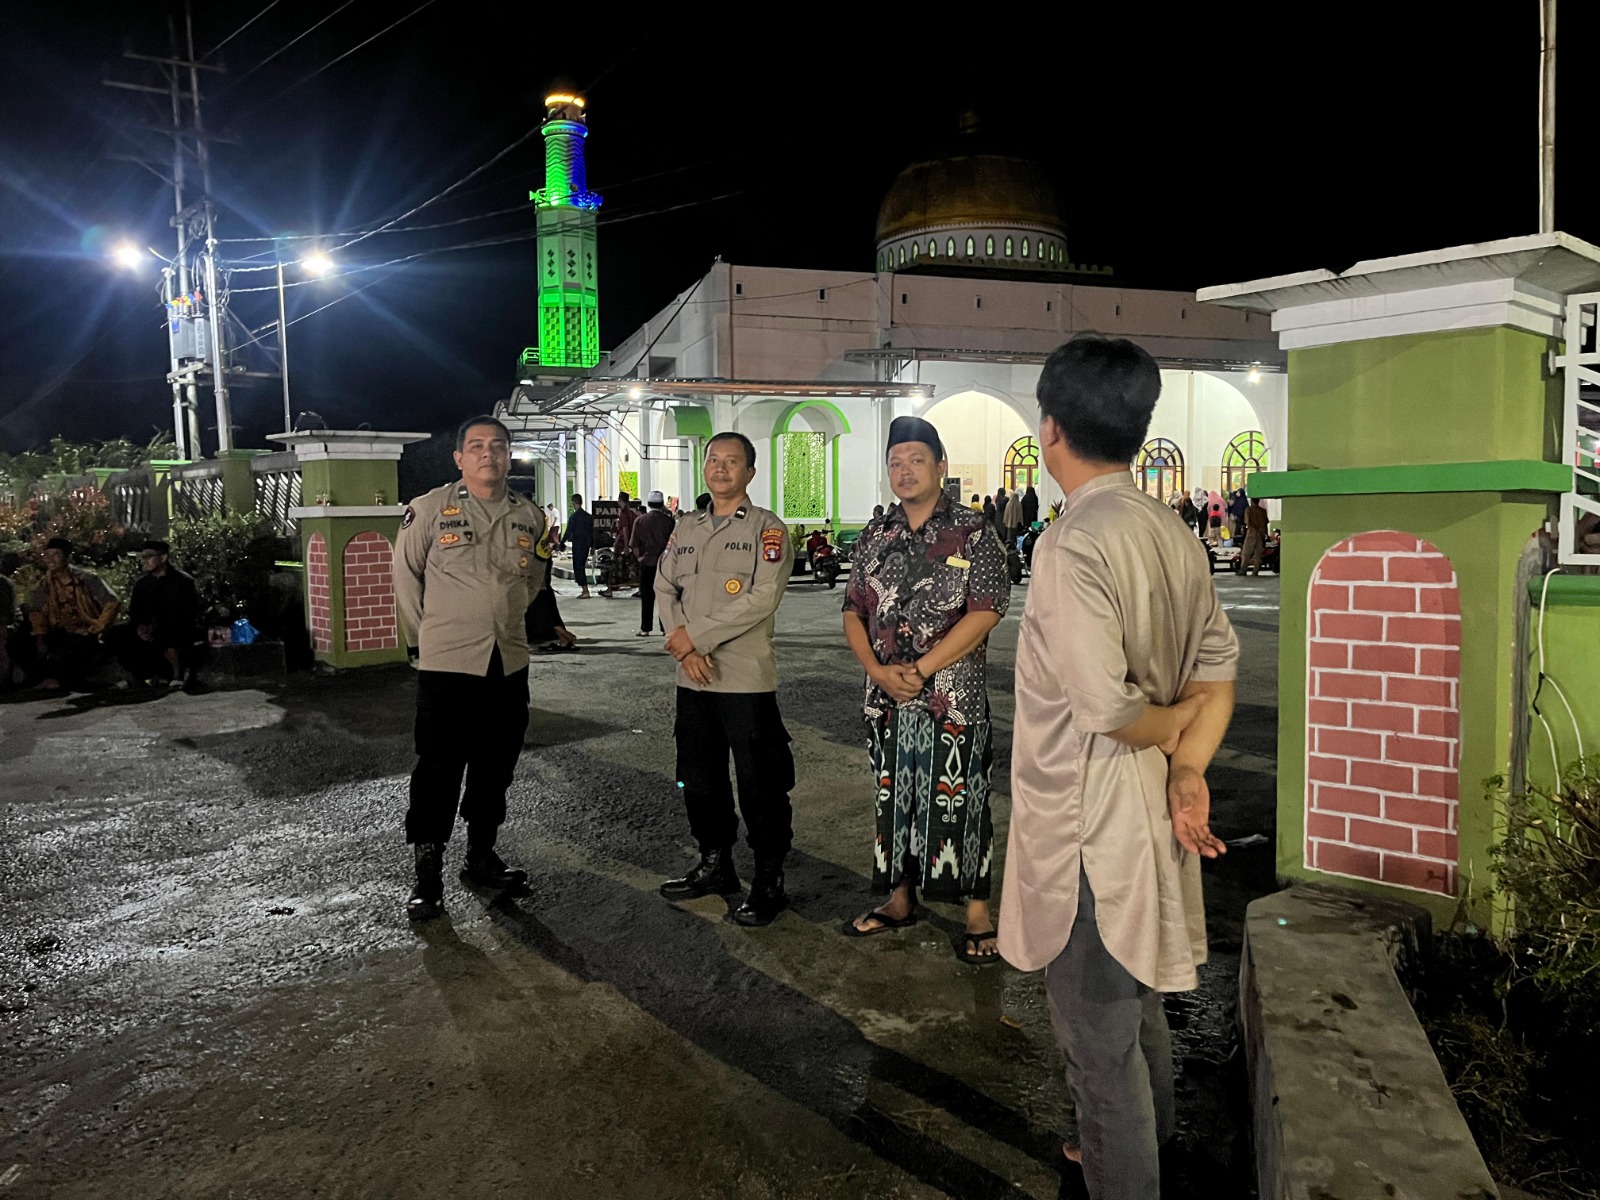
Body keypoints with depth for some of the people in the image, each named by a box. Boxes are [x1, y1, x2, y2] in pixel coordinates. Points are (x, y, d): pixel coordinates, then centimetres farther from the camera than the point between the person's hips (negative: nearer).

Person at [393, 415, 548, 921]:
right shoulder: (430, 509, -5)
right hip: (446, 664, -4)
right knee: (438, 770, -1)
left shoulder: (530, 516, 6)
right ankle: (427, 875, 11)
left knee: (495, 768, 14)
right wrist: (423, 638, 4)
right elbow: (407, 579, 2)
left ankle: (481, 857, 30)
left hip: (509, 664, 4)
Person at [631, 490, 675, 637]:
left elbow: (635, 544, -1)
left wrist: (639, 557, 12)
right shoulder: (668, 520, -3)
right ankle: (666, 627, 7)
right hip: (664, 563, 0)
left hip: (647, 561, 0)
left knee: (647, 597, 4)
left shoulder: (640, 520, -2)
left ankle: (645, 629, 3)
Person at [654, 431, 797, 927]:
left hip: (747, 678, -6)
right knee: (699, 779, 16)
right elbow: (665, 589, 7)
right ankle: (715, 864, 33)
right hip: (693, 678, 6)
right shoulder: (685, 531, 15)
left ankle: (769, 882, 12)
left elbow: (762, 599, -16)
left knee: (760, 784, -1)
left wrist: (695, 635, -16)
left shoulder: (767, 529, -4)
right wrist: (684, 648, -10)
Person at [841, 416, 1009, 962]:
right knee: (892, 798, 14)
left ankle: (978, 914, 16)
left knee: (958, 804, 1)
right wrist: (880, 671, -8)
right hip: (886, 698, 5)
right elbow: (853, 612, 9)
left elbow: (985, 613, -13)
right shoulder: (874, 538, 10)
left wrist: (920, 669, -16)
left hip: (954, 698, -5)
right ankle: (899, 900, 29)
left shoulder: (974, 532, -5)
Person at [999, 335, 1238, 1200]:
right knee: (1136, 1003, 27)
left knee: (1097, 1032, 8)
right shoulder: (1173, 536, 3)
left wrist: (1172, 727, -7)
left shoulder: (1074, 544, -23)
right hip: (1145, 807, 9)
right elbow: (1219, 666, 4)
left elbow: (1105, 705, -27)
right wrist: (1190, 769, -6)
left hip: (1087, 821, -9)